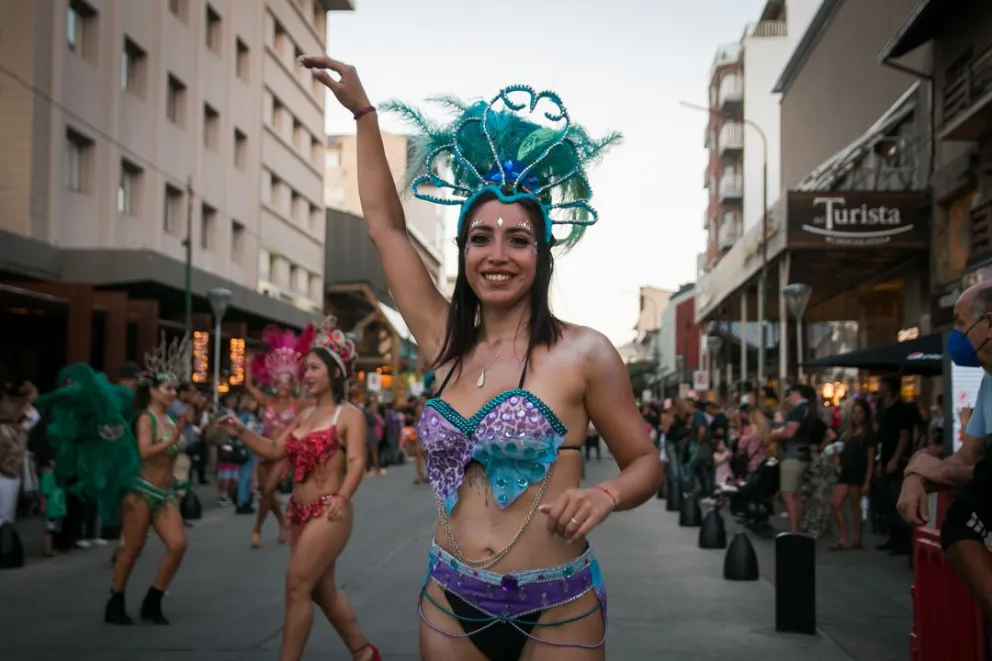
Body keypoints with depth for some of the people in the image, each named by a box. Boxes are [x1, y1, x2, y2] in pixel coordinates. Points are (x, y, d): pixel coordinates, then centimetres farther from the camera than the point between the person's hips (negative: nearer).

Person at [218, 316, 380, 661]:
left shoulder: (349, 415, -9)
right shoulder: (304, 415, 14)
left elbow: (356, 462, -21)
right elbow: (275, 450, 13)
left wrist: (342, 498, -36)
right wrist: (241, 432, 0)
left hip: (327, 513, -8)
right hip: (300, 512, 8)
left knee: (297, 585, -11)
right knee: (321, 589, 15)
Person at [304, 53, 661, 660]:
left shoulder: (583, 353, -8)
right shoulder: (445, 344, 4)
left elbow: (646, 462, 0)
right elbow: (387, 224, 8)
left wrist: (603, 496, -22)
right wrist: (362, 111, 10)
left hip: (555, 612, -4)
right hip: (449, 605, 4)